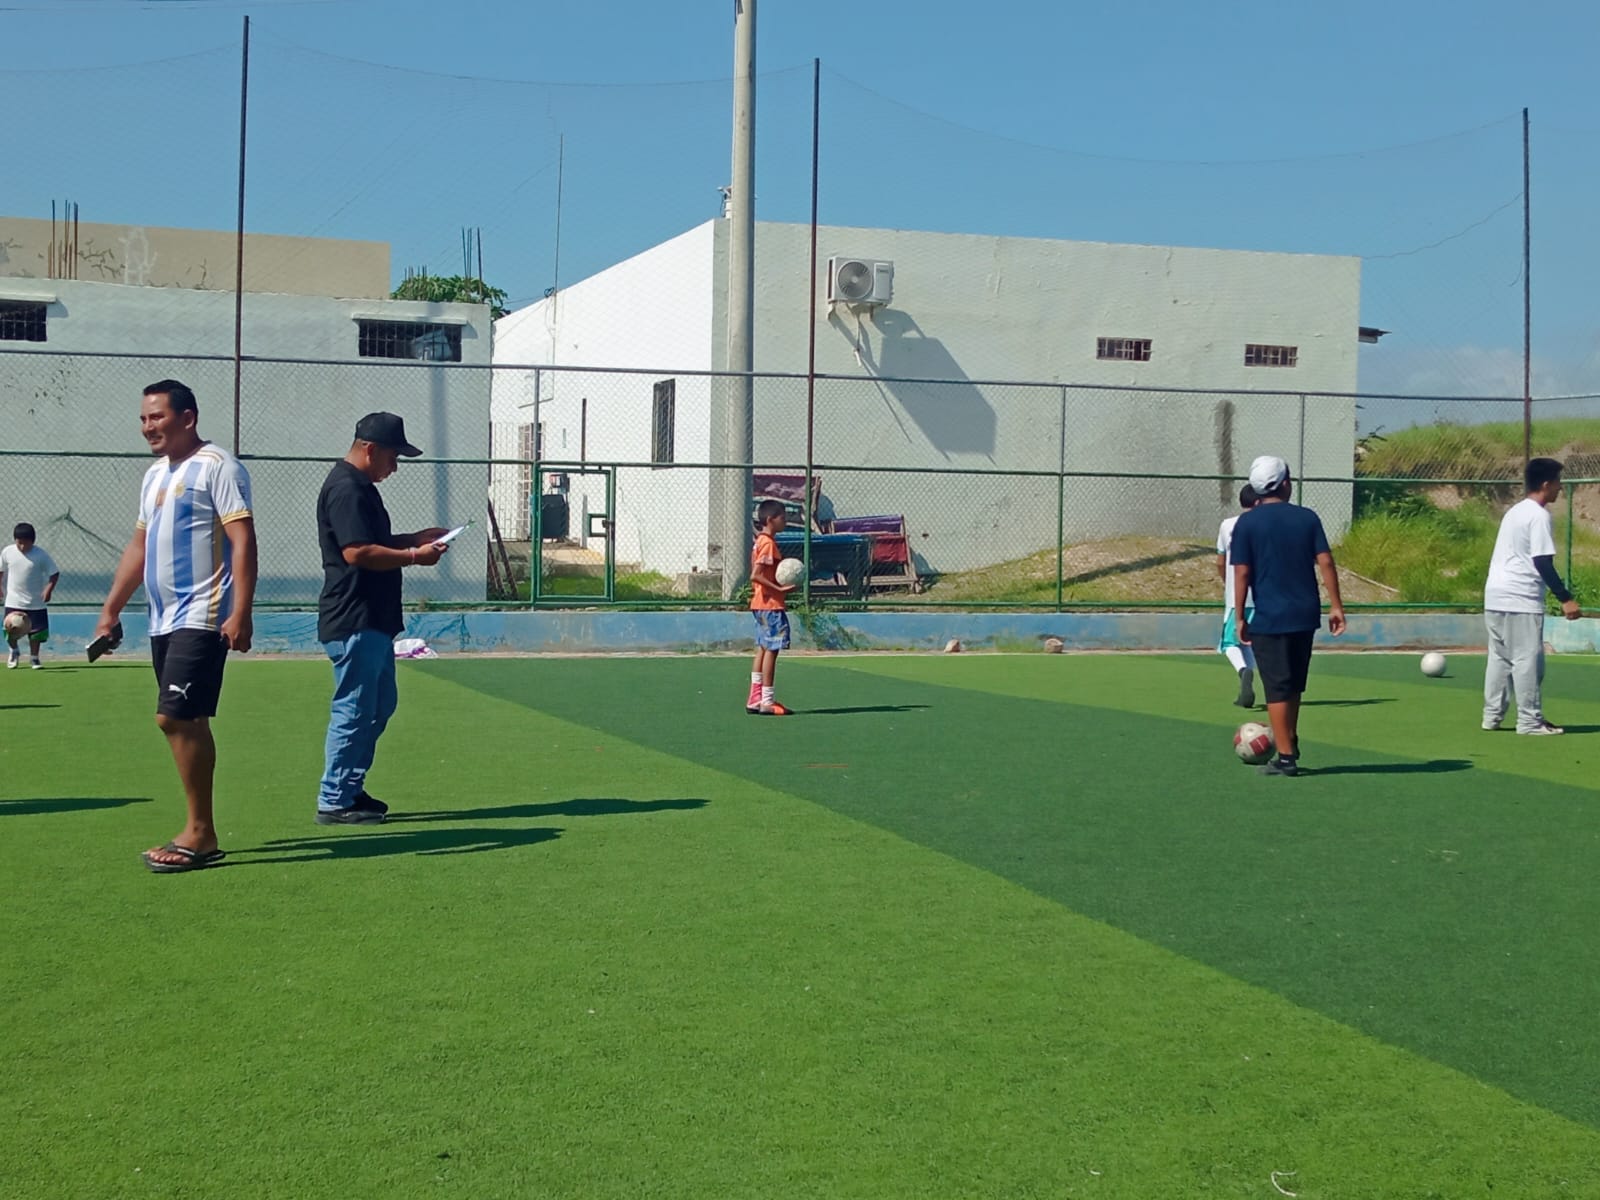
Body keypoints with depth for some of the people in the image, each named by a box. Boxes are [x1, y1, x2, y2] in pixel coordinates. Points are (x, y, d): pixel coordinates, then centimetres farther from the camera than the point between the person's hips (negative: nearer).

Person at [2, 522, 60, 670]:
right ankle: (14, 651, 31)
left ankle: (34, 658, 22)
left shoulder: (41, 554, -11)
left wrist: (49, 589, -19)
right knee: (11, 633, 1)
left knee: (36, 632, 3)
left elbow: (55, 573, -6)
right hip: (14, 601, 1)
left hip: (36, 602, -1)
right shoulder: (7, 552, -3)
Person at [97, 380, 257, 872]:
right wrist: (110, 610, 21)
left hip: (202, 619, -8)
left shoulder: (217, 467, -8)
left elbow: (243, 541, -15)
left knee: (176, 717, -13)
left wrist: (241, 614, -22)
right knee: (188, 723, 8)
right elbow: (138, 546, 25)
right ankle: (200, 833, 12)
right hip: (164, 621, 8)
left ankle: (200, 833, -6)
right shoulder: (155, 476, 18)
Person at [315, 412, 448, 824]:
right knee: (354, 710, -5)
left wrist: (415, 538, 15)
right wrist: (414, 556, -18)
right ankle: (333, 802, 2)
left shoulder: (361, 487, 18)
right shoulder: (345, 488, -16)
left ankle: (350, 788, 25)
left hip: (374, 621, 11)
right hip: (353, 623, -11)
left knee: (380, 705, 17)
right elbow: (357, 552, -25)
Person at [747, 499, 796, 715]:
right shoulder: (768, 543, -15)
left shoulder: (760, 541, 15)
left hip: (761, 604, 10)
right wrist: (780, 589, -24)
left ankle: (755, 699, 12)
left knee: (763, 649, 11)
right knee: (771, 650, -6)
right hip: (771, 605, -10)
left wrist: (781, 585, 12)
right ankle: (767, 702, -4)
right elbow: (755, 575, -22)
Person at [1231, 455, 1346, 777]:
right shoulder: (1307, 517, 3)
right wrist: (1336, 605, 4)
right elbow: (1325, 562, -1)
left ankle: (1286, 757, 0)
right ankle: (1290, 742, 33)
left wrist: (1239, 617, -1)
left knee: (1277, 688, 1)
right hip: (1306, 615, 3)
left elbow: (1242, 572, -7)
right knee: (1294, 684, 20)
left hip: (1269, 618, -3)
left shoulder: (1247, 523, -4)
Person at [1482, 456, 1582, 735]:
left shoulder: (1514, 511, 19)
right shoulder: (1539, 515, -10)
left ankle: (1492, 716, 13)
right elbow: (1543, 563, -16)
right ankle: (1530, 721, -2)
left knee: (1499, 657, 12)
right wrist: (1565, 599, -16)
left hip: (1495, 595, 9)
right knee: (1527, 660, -5)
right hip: (1521, 598, -9)